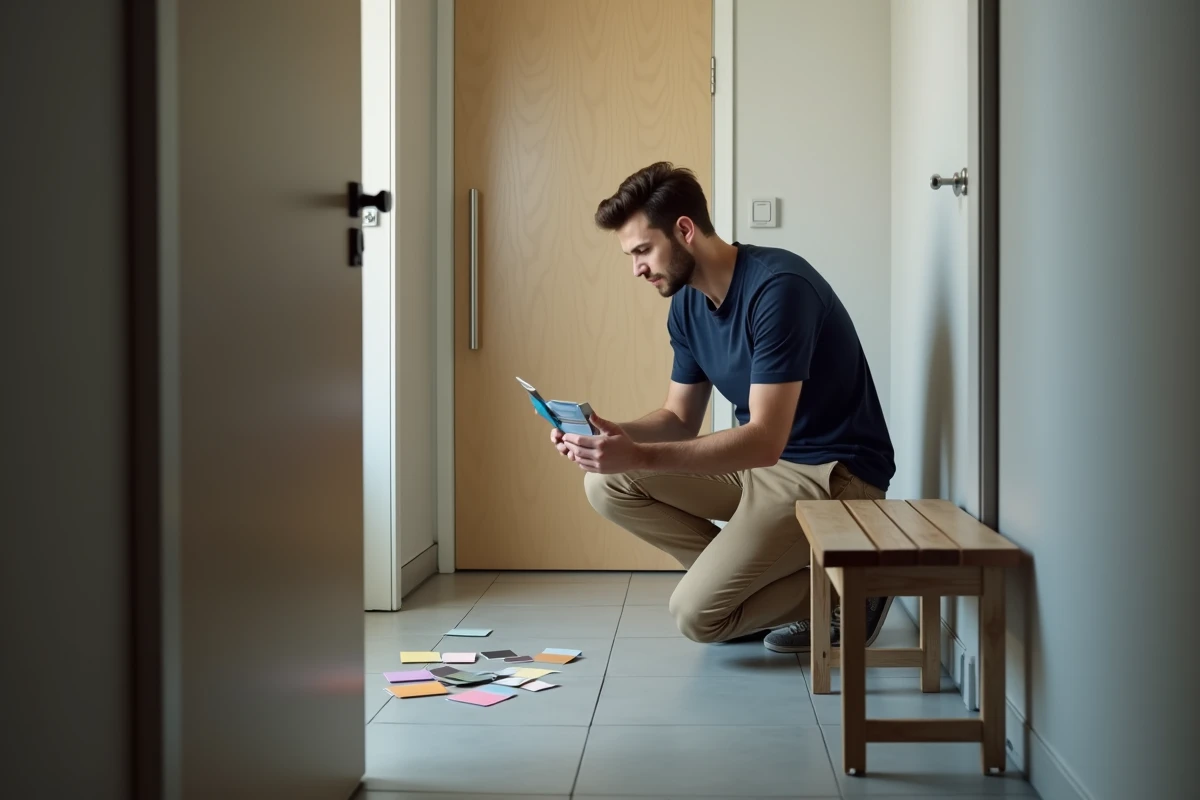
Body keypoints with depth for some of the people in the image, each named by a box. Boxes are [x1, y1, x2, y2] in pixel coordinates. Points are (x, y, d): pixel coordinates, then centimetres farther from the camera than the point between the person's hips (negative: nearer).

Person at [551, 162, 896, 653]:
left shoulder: (778, 288, -24)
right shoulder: (687, 305, 3)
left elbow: (765, 440, -29)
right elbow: (680, 419, 9)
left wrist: (640, 457, -35)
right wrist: (614, 435, -12)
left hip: (833, 472, -9)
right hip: (760, 461, 9)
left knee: (697, 614, -19)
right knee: (607, 484, -4)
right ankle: (752, 580, 1)